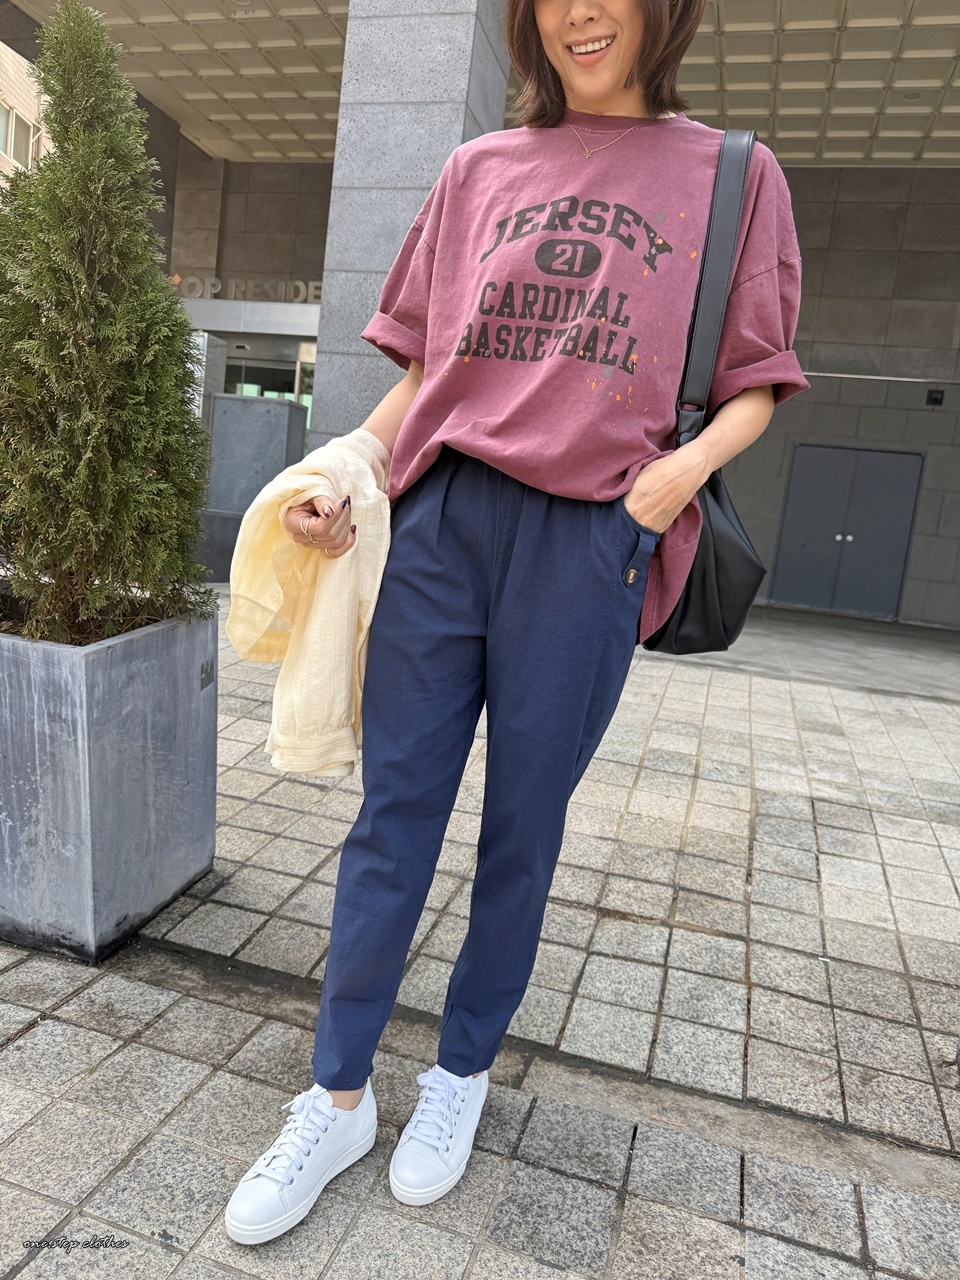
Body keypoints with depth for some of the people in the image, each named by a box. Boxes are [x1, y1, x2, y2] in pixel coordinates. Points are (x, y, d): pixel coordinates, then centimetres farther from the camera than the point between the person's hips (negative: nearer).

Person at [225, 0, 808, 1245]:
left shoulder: (734, 176, 11)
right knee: (393, 813, 4)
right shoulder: (478, 170, 16)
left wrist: (688, 462, -13)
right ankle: (338, 1097, 20)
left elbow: (755, 383, 8)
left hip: (591, 540, -1)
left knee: (524, 824, 6)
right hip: (441, 518, 2)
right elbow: (423, 366, 16)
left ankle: (463, 1073, 29)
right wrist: (345, 478, 2)